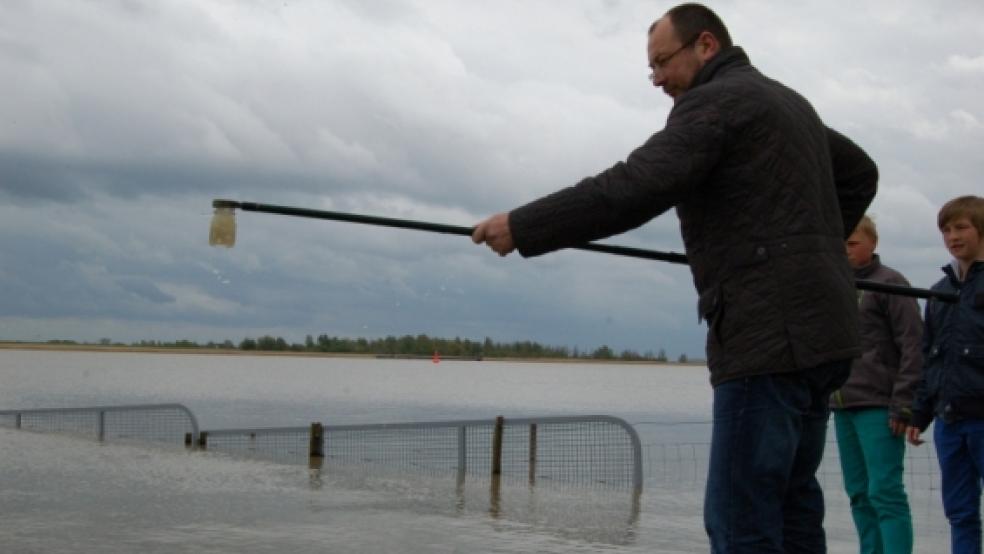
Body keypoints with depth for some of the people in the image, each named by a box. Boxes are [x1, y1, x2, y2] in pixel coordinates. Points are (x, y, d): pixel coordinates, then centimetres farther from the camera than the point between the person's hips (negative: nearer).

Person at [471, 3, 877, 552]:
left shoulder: (713, 102, -7)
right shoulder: (789, 101, 23)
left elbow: (634, 188, -20)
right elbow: (860, 172, 36)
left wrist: (523, 226, -17)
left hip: (772, 336, -10)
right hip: (816, 332, 10)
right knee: (791, 504, 12)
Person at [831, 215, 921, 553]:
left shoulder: (890, 283, -3)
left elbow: (913, 348, -9)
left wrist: (903, 406, -14)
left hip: (878, 406, -7)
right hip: (843, 407, 7)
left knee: (884, 491, -10)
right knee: (859, 494, 8)